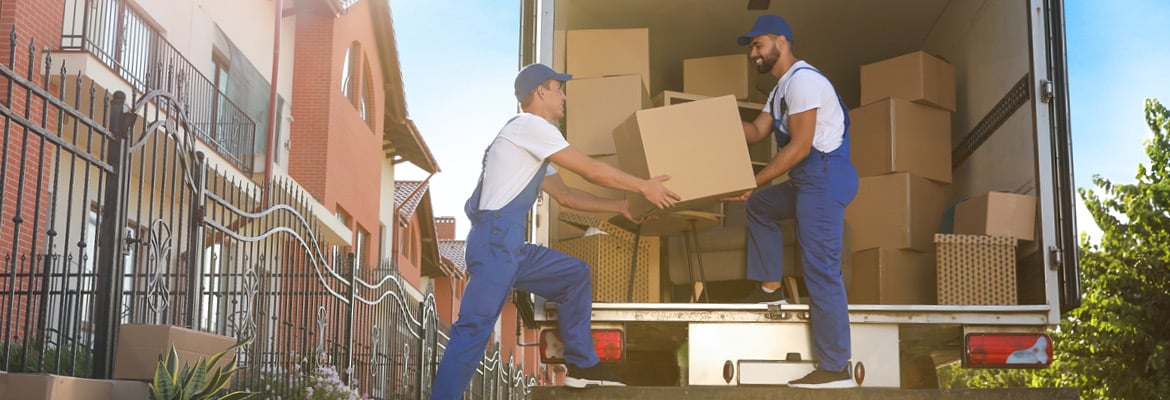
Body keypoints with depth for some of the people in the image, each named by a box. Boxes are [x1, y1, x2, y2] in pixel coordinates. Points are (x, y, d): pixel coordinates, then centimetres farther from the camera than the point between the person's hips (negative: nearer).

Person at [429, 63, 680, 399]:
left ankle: (582, 366, 16)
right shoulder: (529, 125, -5)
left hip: (512, 245, 10)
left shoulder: (533, 140, 24)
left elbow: (565, 195, 28)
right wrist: (644, 187, 4)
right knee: (475, 326, -16)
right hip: (494, 239, -10)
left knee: (575, 274, 16)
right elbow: (592, 171, -6)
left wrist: (621, 206, 24)